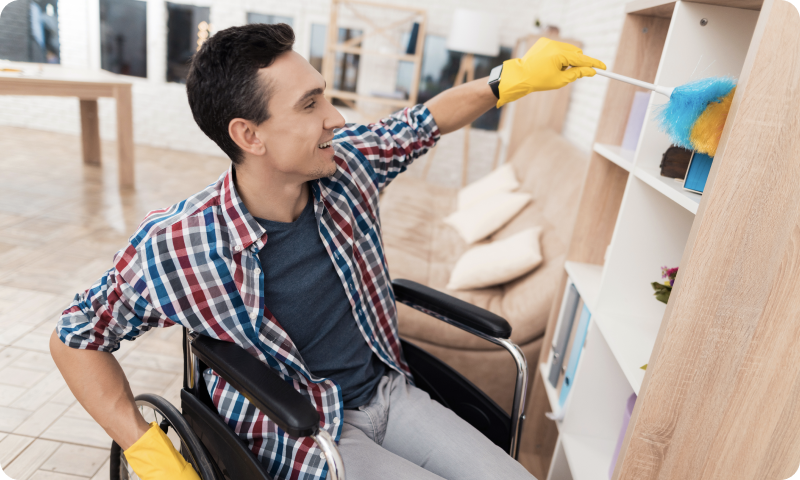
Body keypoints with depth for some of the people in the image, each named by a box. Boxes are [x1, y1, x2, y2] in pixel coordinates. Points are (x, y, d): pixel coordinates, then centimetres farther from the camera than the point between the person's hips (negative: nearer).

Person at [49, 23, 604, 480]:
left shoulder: (347, 165, -12)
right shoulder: (175, 249, -23)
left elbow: (423, 122, 6)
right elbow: (76, 339, -7)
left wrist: (514, 78, -3)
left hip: (388, 390, 5)